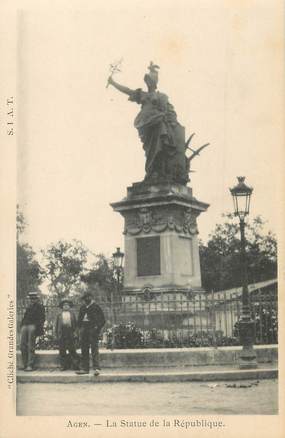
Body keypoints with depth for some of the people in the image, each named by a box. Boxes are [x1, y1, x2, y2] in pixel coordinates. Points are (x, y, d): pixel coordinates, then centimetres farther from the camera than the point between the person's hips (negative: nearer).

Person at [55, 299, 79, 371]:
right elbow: (57, 325, 13)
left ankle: (75, 365, -2)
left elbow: (75, 323, 12)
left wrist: (74, 331, 0)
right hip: (62, 334, 1)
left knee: (72, 350, -5)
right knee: (62, 351, 1)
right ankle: (63, 365, 6)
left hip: (70, 334, -1)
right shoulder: (59, 314, 16)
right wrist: (57, 334, 4)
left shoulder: (72, 313, 15)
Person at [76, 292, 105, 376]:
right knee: (84, 350, 7)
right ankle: (84, 368, 12)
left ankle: (96, 368, -15)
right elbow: (79, 318, 24)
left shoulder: (96, 307, -1)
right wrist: (80, 327, 11)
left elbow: (102, 319, -1)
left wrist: (97, 327, -12)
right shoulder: (82, 308, 16)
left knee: (94, 348, -11)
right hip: (84, 330, 6)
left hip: (93, 329, -6)